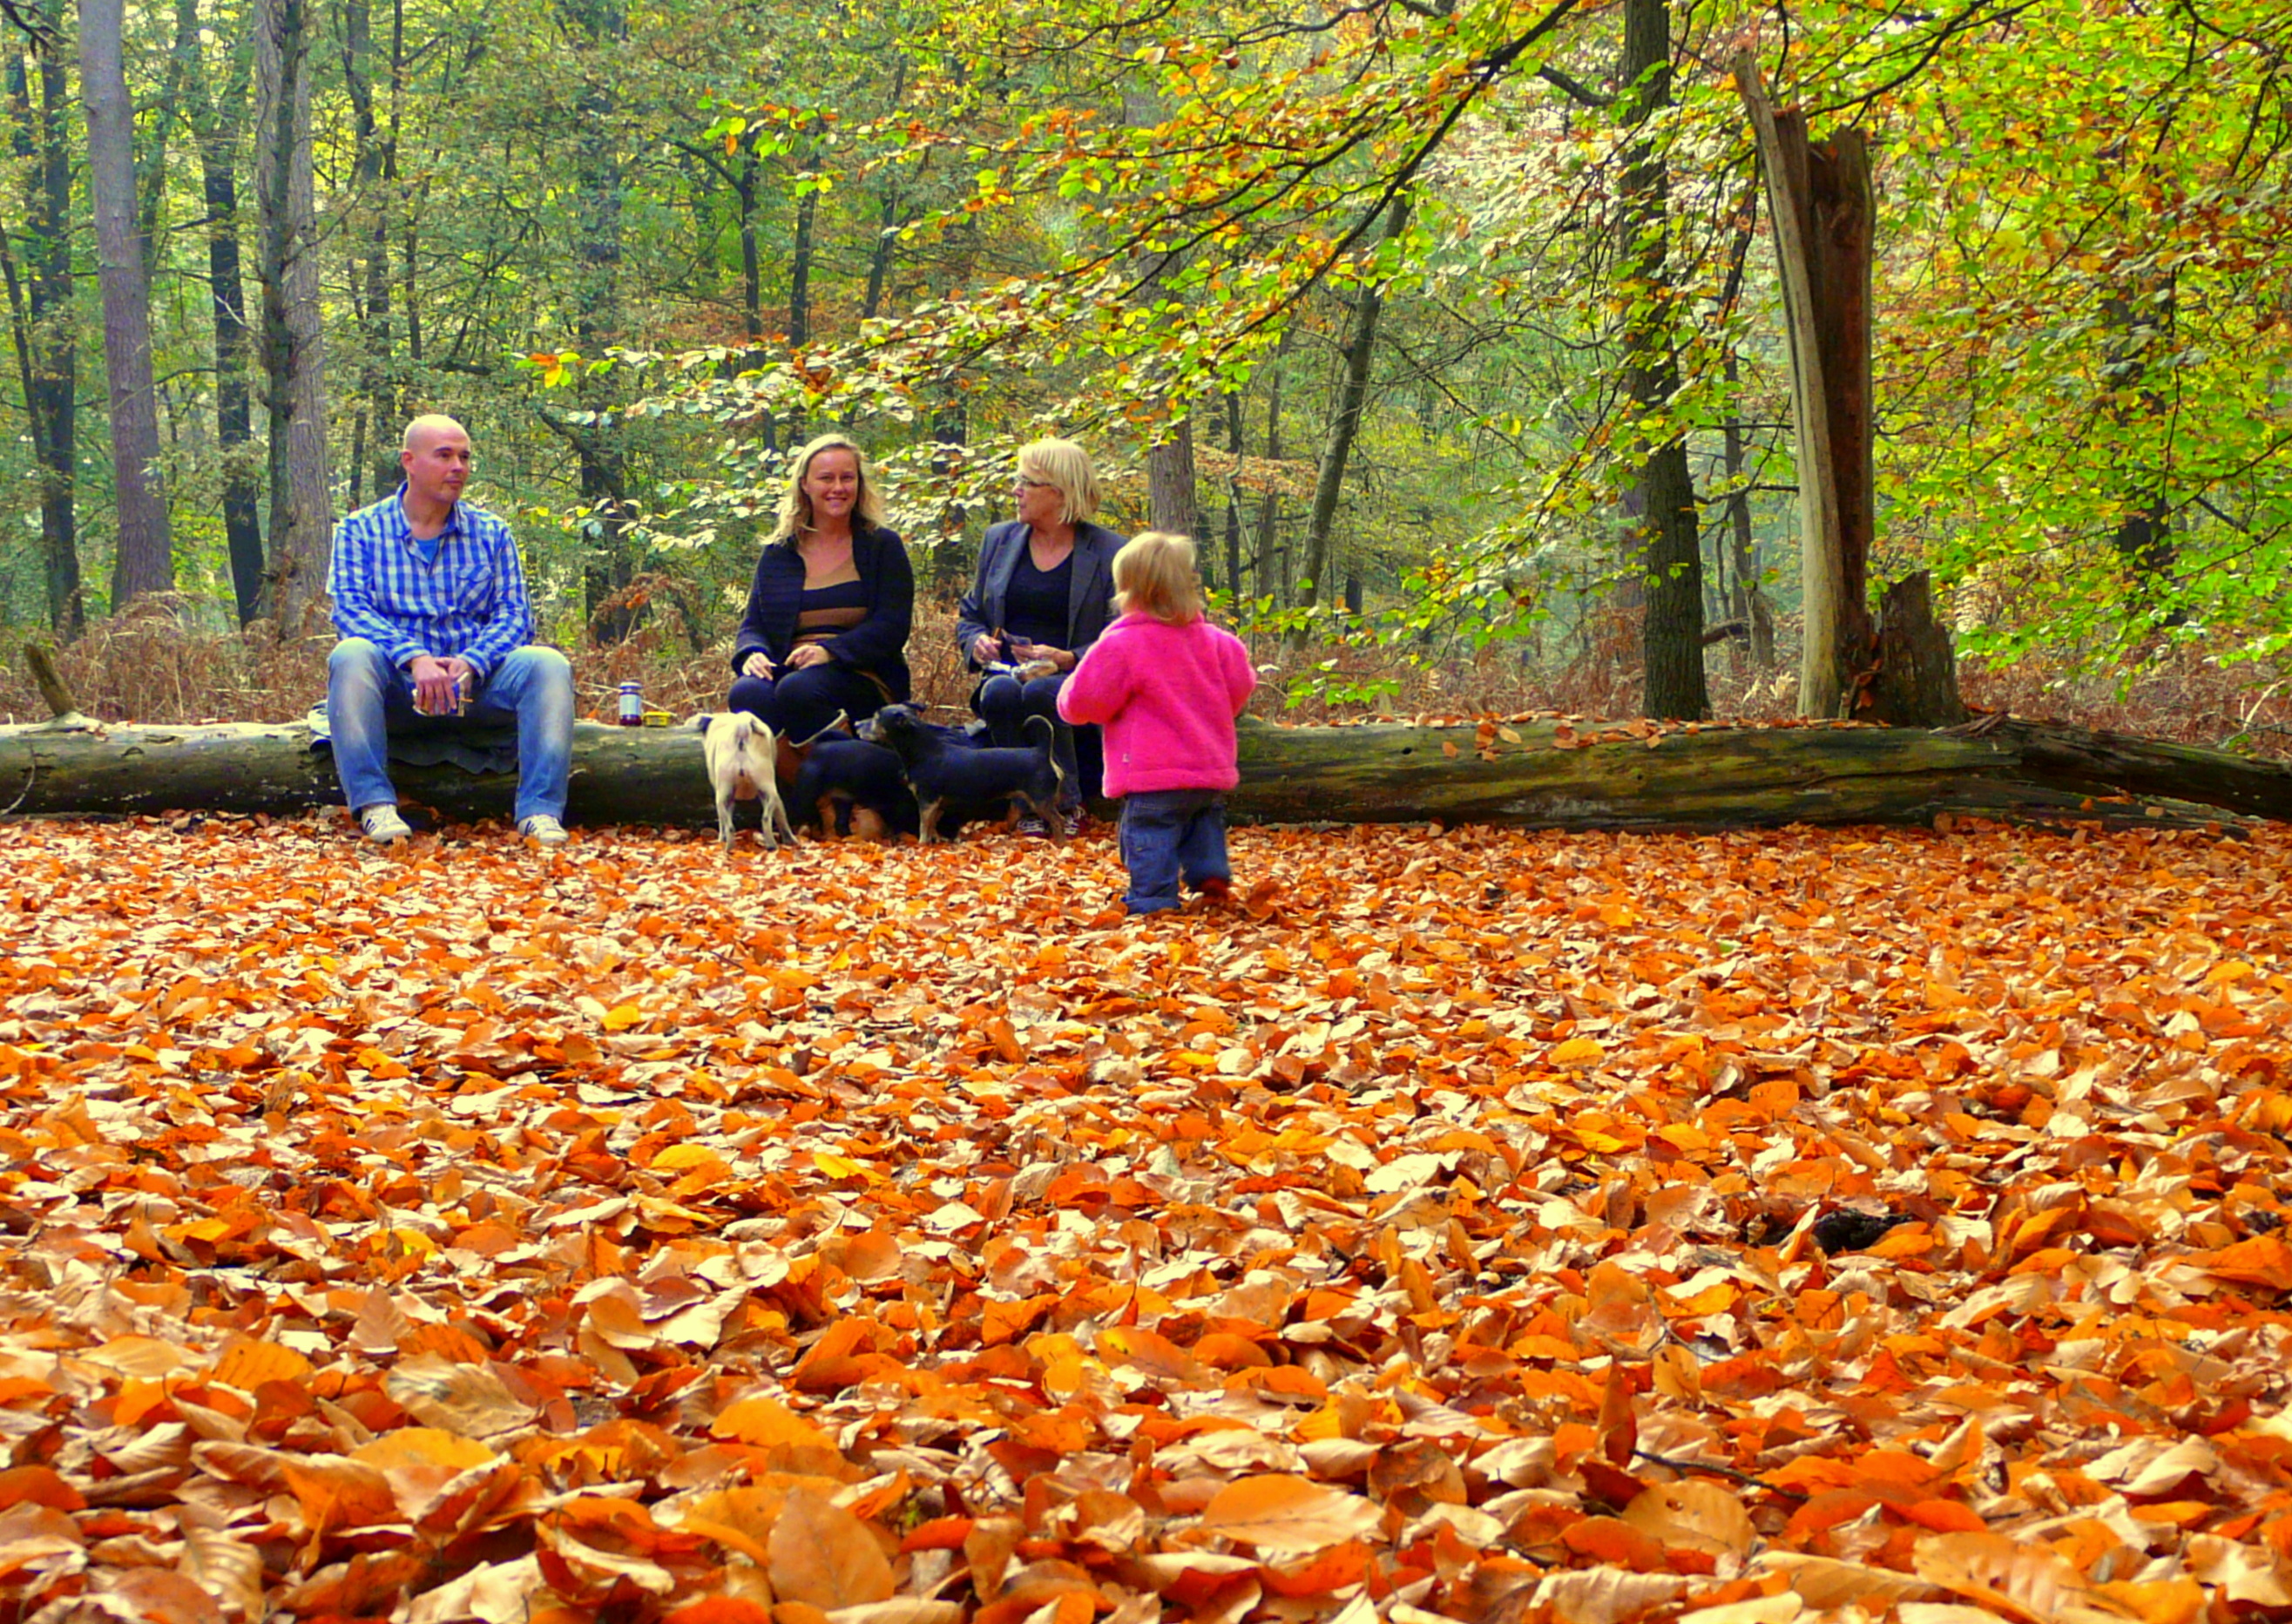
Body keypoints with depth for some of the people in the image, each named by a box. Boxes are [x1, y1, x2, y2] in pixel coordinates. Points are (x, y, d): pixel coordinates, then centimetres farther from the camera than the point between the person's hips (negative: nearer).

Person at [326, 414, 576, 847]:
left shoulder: (491, 534, 13)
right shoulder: (361, 530, 6)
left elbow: (514, 614, 3)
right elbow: (349, 606, -7)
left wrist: (468, 664, -18)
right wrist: (415, 659, -25)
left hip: (476, 687, 2)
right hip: (397, 690, -2)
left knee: (548, 664, -25)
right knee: (351, 655, -32)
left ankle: (540, 811, -31)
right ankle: (375, 804, -35)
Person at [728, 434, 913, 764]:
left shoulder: (882, 547, 10)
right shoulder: (778, 553, 19)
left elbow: (891, 628, -2)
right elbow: (754, 624, 15)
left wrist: (830, 651, -18)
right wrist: (753, 653, -10)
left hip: (863, 679, -3)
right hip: (788, 671, 3)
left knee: (798, 690, -36)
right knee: (747, 692, -32)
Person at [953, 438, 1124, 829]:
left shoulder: (1109, 552, 0)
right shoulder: (998, 540, 15)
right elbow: (969, 615, 24)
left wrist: (1067, 659, -19)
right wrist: (977, 642, 0)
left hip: (1077, 683, -3)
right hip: (1007, 671, 3)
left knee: (1039, 693, -37)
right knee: (1000, 692, -34)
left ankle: (1065, 803, -19)